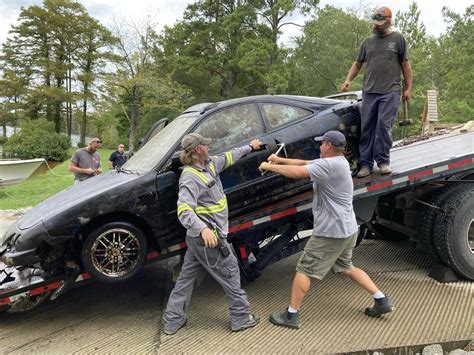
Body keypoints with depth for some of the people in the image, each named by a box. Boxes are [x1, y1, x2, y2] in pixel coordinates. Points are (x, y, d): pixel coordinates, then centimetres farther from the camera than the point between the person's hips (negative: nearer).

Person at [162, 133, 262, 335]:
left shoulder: (209, 165, 7)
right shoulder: (190, 178, -22)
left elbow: (228, 157, 24)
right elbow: (184, 210, -33)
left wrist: (249, 147, 36)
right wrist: (203, 229, -49)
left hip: (198, 238, 10)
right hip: (209, 238, -10)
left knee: (187, 277, 14)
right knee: (231, 275, 6)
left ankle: (172, 320, 24)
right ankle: (242, 317, 20)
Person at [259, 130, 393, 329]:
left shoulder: (330, 165, -22)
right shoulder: (338, 162, 10)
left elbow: (297, 172, -26)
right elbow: (305, 163, 12)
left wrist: (270, 166, -14)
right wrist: (281, 160, 5)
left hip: (331, 232, -10)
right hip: (347, 229, 10)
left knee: (304, 270, 2)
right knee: (346, 268, 26)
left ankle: (291, 315, 12)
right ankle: (381, 300, 27)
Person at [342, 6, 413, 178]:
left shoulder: (398, 39, 7)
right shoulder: (367, 42, 15)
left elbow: (405, 65, 7)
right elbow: (357, 63, 19)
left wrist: (408, 88, 2)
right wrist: (348, 80, 3)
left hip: (390, 92, -3)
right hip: (369, 92, 3)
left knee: (384, 126, -9)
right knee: (366, 128, 0)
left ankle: (383, 161, 3)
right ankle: (366, 163, 5)